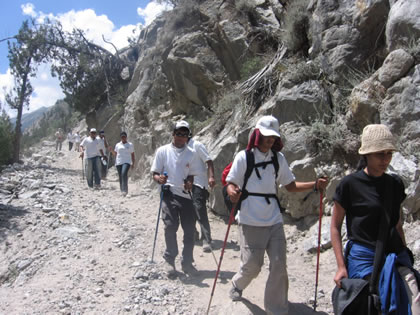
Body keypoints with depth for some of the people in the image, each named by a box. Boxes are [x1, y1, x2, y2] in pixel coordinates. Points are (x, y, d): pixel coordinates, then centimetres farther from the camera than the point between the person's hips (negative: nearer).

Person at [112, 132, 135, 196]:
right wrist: (112, 150, -3)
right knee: (120, 177, 3)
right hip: (118, 162, 3)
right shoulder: (118, 145, 15)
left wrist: (133, 163, 2)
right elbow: (115, 154, 17)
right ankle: (122, 190, 14)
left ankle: (125, 189, -25)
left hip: (127, 162, -3)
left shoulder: (130, 145, 9)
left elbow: (132, 155, 11)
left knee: (124, 173, -25)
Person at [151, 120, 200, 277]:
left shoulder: (190, 153, 8)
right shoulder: (163, 151, 1)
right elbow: (154, 173, 2)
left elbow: (191, 175, 12)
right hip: (169, 193, -3)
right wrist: (159, 179, -21)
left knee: (190, 229, 3)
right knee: (170, 226, -14)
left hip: (186, 195, 3)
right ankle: (169, 260, 7)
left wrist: (189, 184, -10)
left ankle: (187, 262, 21)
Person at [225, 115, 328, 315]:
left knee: (279, 266, 1)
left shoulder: (278, 158, 8)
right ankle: (237, 285, 37)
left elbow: (290, 185, 13)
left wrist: (315, 185, -2)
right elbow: (231, 184, -5)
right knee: (252, 265, 3)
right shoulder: (244, 156, -5)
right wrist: (232, 192, -29)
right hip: (250, 222, -4)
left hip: (274, 221, 4)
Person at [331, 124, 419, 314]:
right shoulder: (349, 184, -7)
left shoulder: (396, 184, 8)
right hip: (362, 257, -4)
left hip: (395, 255, 5)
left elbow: (398, 225, 18)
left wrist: (404, 255, 18)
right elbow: (335, 226, -4)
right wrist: (341, 266, -7)